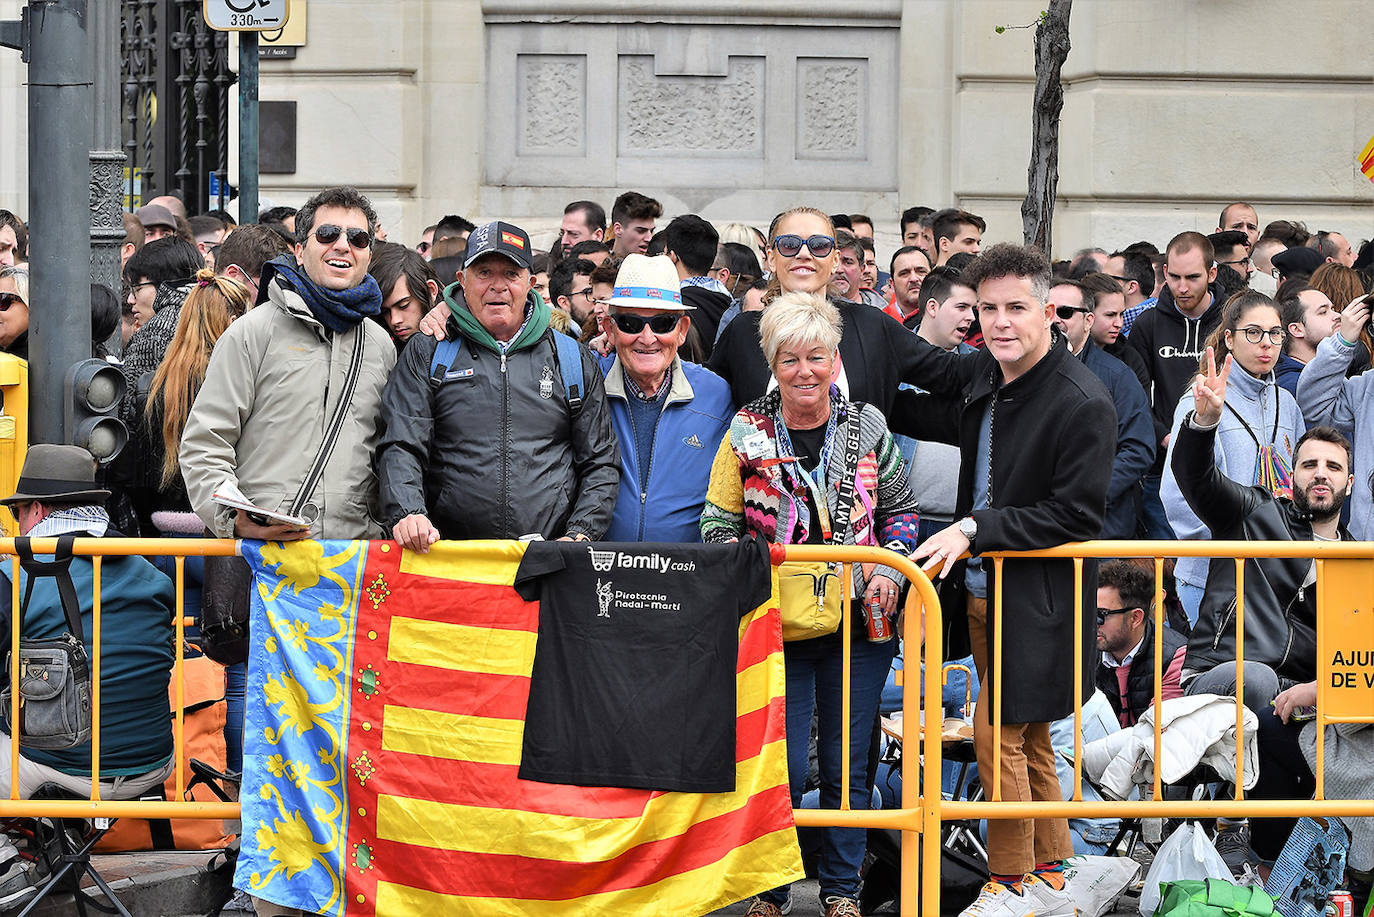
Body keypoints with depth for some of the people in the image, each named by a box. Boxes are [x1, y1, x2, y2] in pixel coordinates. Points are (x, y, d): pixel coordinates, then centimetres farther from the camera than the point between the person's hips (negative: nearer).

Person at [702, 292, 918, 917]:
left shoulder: (866, 427, 3)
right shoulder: (747, 433, -2)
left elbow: (900, 510, 13)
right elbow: (718, 526, 0)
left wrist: (890, 568, -3)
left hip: (859, 623, 2)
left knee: (847, 763, 8)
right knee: (783, 767, -4)